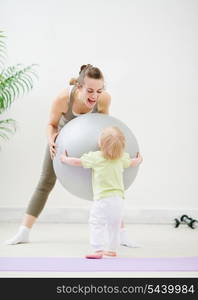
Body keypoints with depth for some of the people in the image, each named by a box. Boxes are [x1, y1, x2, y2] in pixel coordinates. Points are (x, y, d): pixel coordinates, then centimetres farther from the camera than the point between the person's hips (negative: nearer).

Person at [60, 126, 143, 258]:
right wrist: (139, 159, 48)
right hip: (118, 198, 6)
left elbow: (77, 161, -1)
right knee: (114, 226, 17)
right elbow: (132, 163, 24)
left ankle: (98, 250, -12)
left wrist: (65, 159, 19)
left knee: (96, 223, -4)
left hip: (103, 198, -6)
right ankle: (112, 249, 25)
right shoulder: (122, 158, 5)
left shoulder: (95, 157, -9)